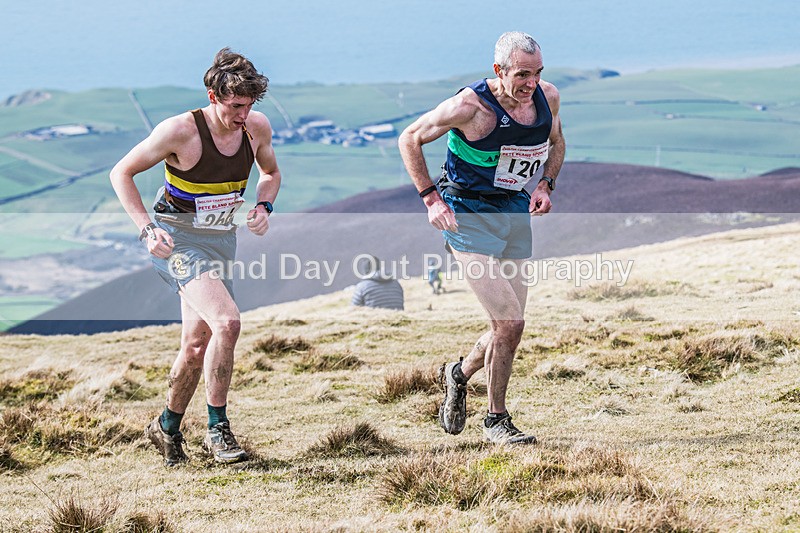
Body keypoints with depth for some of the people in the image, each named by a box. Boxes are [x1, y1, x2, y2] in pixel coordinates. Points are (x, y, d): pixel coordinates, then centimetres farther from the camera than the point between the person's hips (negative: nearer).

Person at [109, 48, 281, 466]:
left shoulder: (257, 128, -5)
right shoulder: (180, 131, -21)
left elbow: (271, 172, 17)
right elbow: (122, 173, -11)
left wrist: (263, 207, -4)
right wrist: (146, 229, -21)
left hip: (221, 241, 6)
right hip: (178, 240, -6)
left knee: (197, 346, 12)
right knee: (227, 322, -26)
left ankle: (167, 427, 34)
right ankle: (217, 429, -15)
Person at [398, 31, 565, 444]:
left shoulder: (547, 97, -4)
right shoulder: (470, 106, -20)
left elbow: (555, 143, 18)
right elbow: (410, 138, -7)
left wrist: (545, 184, 0)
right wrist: (431, 198, -12)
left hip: (516, 214, 6)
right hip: (468, 216, -6)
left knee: (508, 326, 9)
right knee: (510, 321, -15)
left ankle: (458, 374, 40)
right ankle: (496, 421, 2)